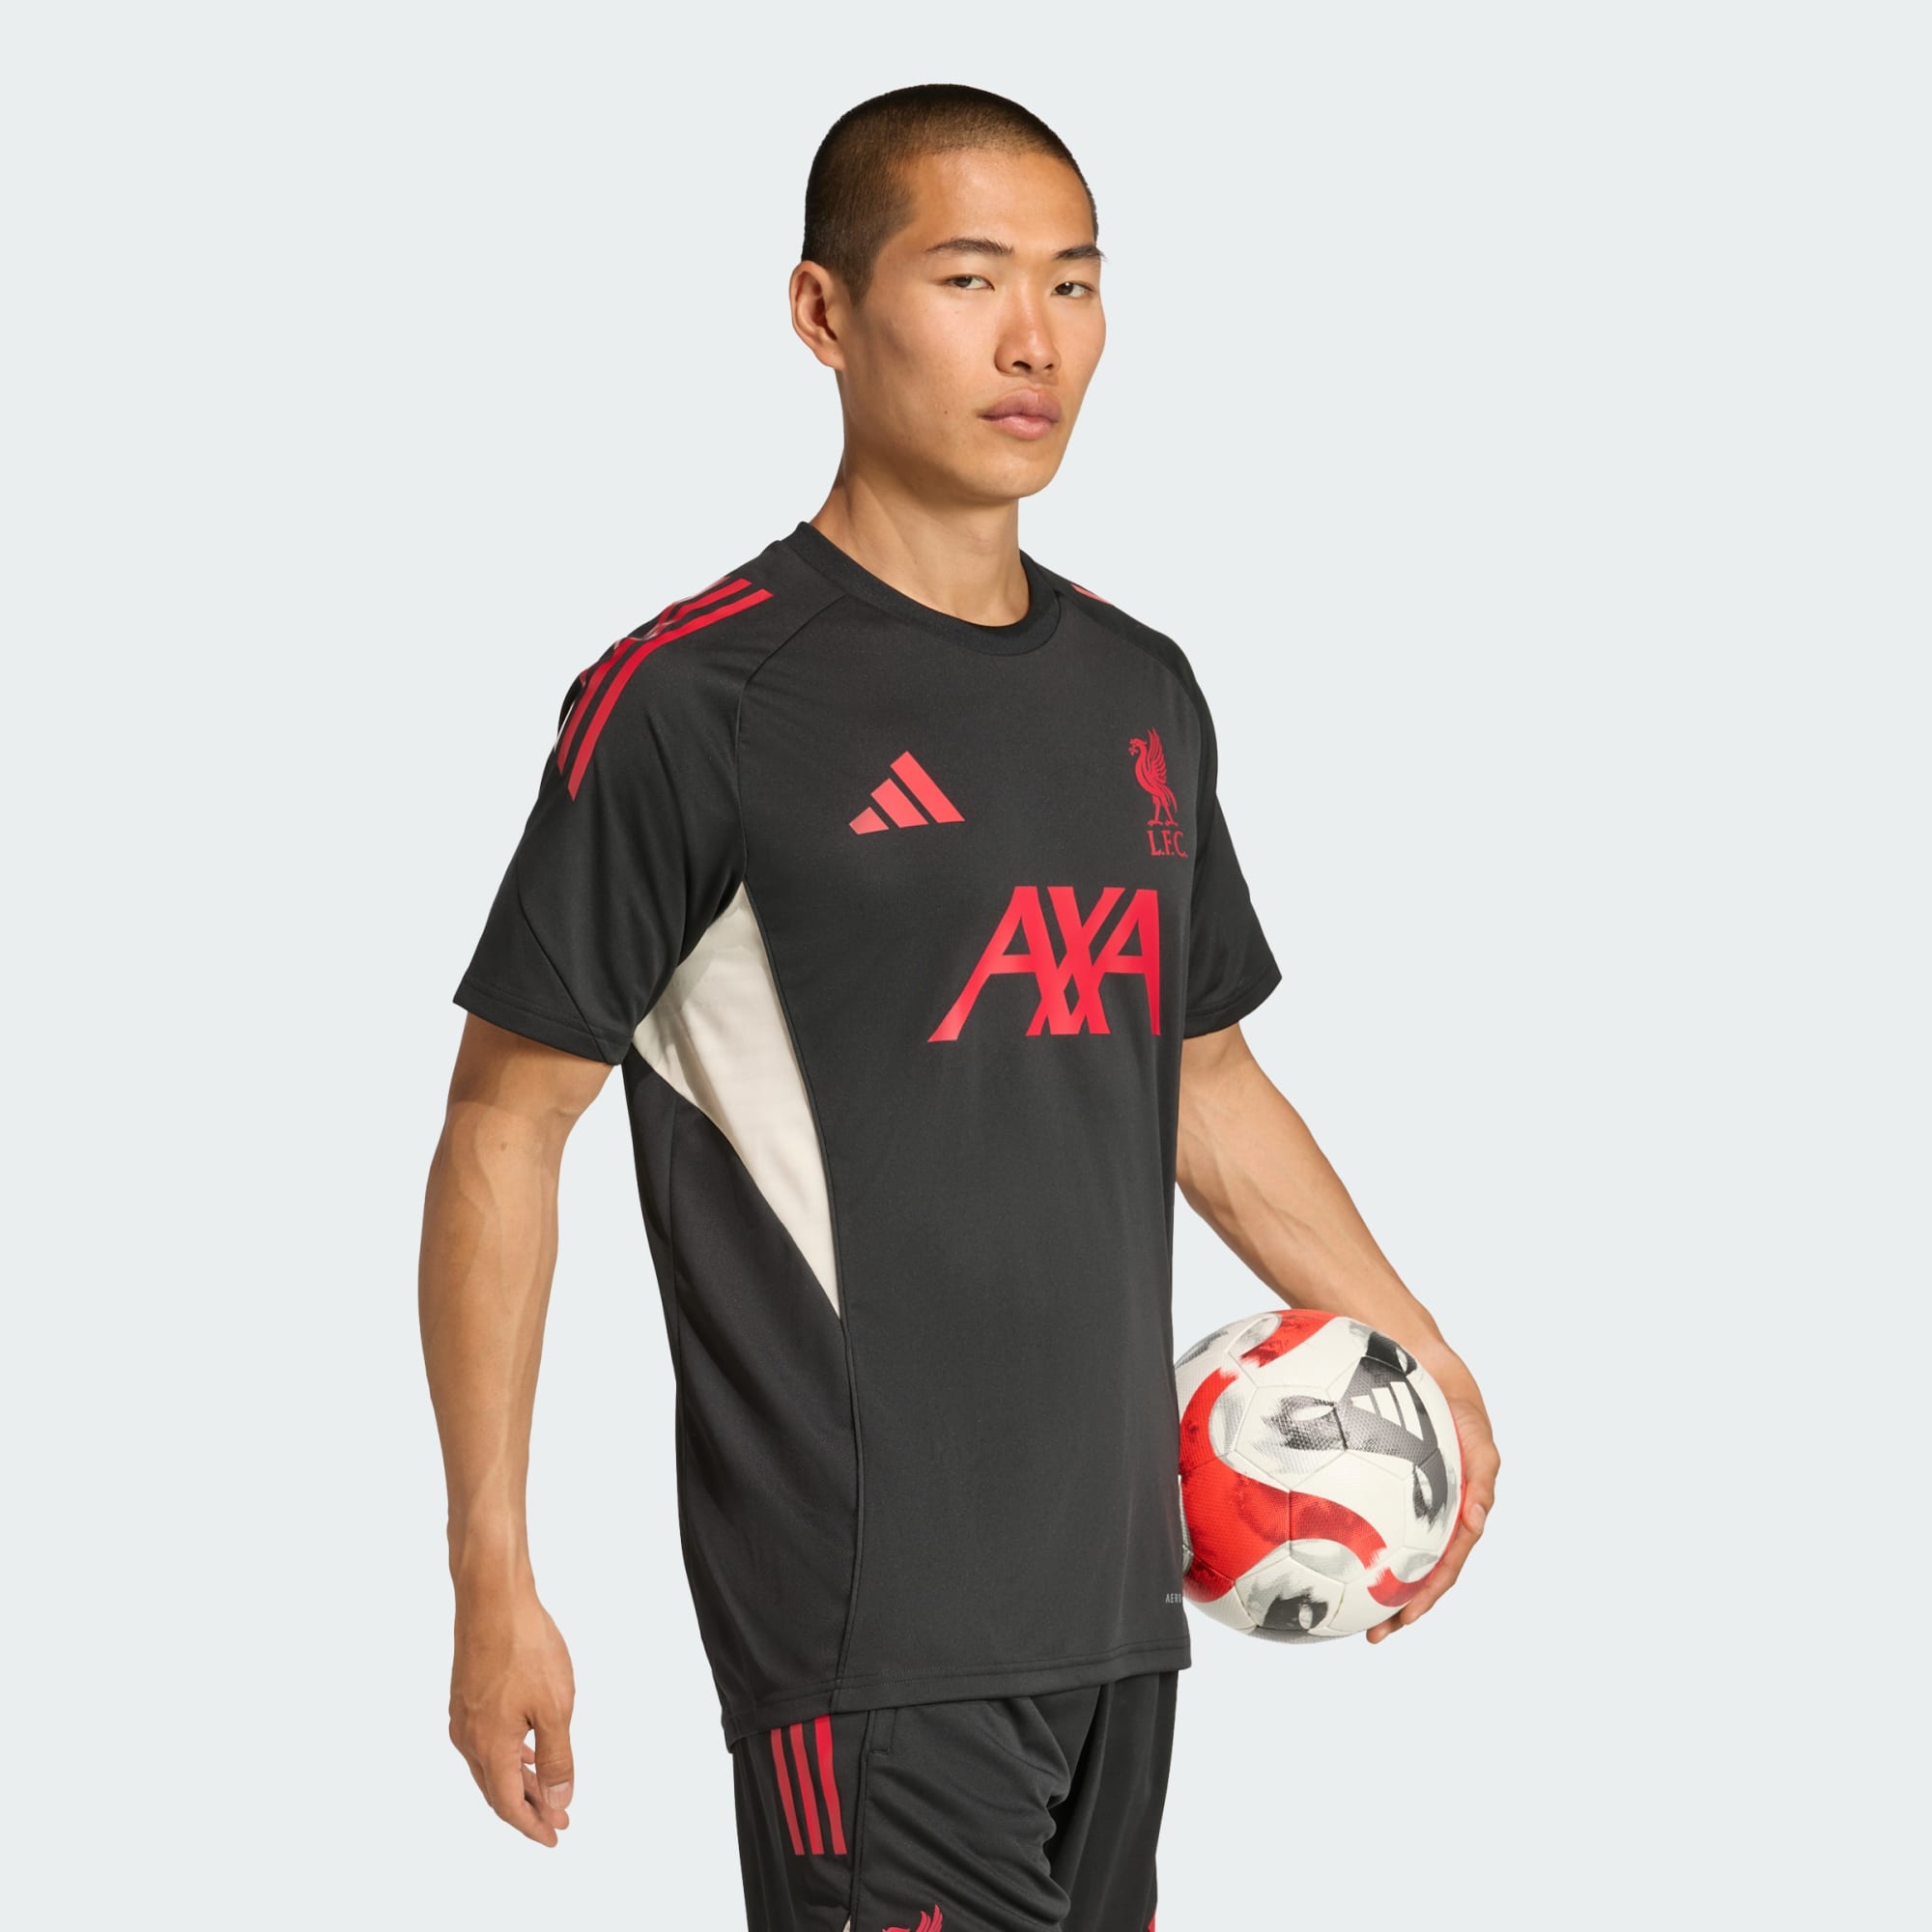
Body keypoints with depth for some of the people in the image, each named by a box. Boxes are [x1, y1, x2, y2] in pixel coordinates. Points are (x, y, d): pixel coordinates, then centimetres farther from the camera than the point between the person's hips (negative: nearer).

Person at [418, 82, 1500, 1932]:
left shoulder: (1142, 691, 13)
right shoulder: (693, 700, -8)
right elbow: (503, 1132, -6)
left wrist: (1413, 1344, 13)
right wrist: (493, 1583, -10)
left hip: (1117, 1582, 7)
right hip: (865, 1619, -7)